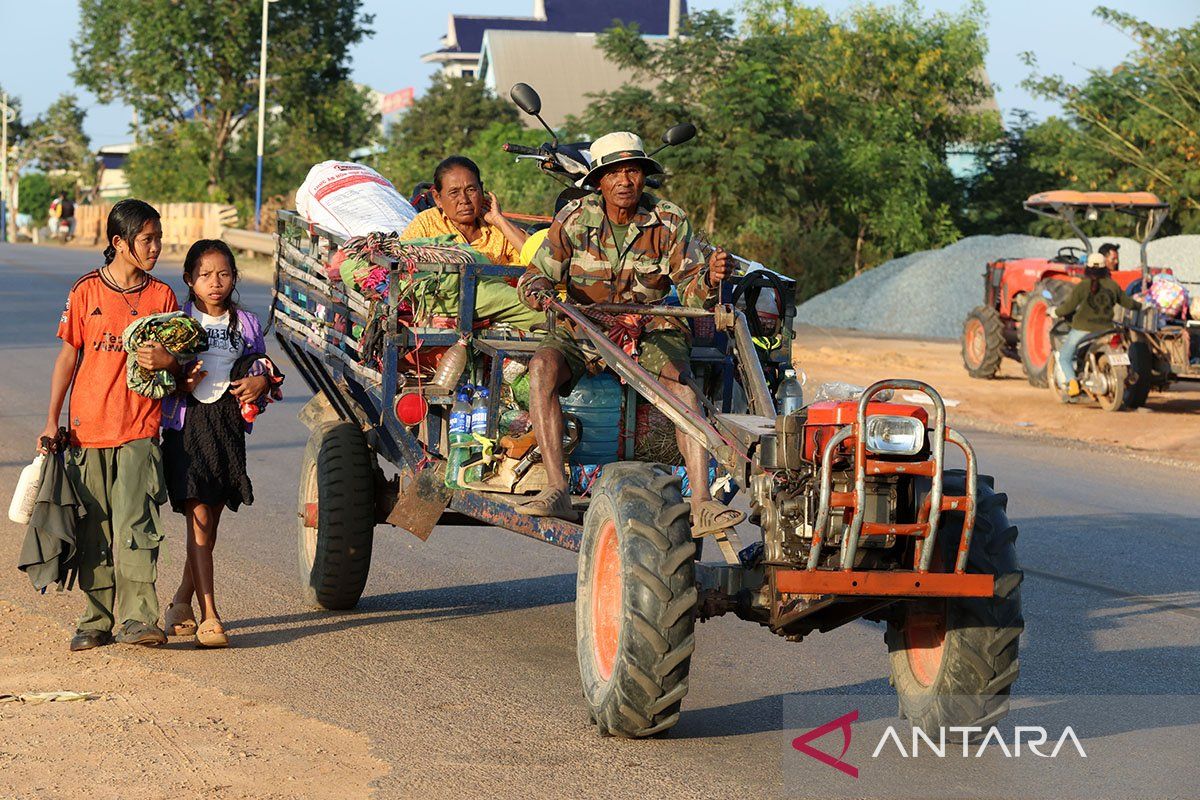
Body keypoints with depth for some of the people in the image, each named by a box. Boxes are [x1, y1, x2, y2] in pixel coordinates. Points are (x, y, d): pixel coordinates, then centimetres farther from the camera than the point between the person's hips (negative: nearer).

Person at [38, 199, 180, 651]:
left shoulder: (161, 295, 5)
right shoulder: (86, 291, 2)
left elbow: (177, 358, 11)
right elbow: (68, 356, 6)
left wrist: (165, 360, -14)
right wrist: (52, 420, 4)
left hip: (140, 430, -1)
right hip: (88, 427, 1)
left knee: (134, 525, -11)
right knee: (93, 529, 6)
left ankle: (137, 617, -12)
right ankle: (97, 620, 13)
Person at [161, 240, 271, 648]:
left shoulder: (247, 324, 13)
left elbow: (266, 371, 19)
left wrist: (261, 382, -4)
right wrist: (182, 383, -18)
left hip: (230, 423, 4)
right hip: (188, 423, -4)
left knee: (210, 521, 9)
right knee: (199, 517, -12)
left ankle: (182, 601, 27)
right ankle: (209, 616, -15)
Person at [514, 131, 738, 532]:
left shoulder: (669, 222, -3)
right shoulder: (574, 219, -4)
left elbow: (691, 290, -6)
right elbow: (537, 274, -1)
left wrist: (710, 278, -30)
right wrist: (539, 292, -26)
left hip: (651, 329, 0)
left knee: (681, 384, -31)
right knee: (542, 366, -31)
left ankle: (701, 504, -37)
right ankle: (556, 491, -33)